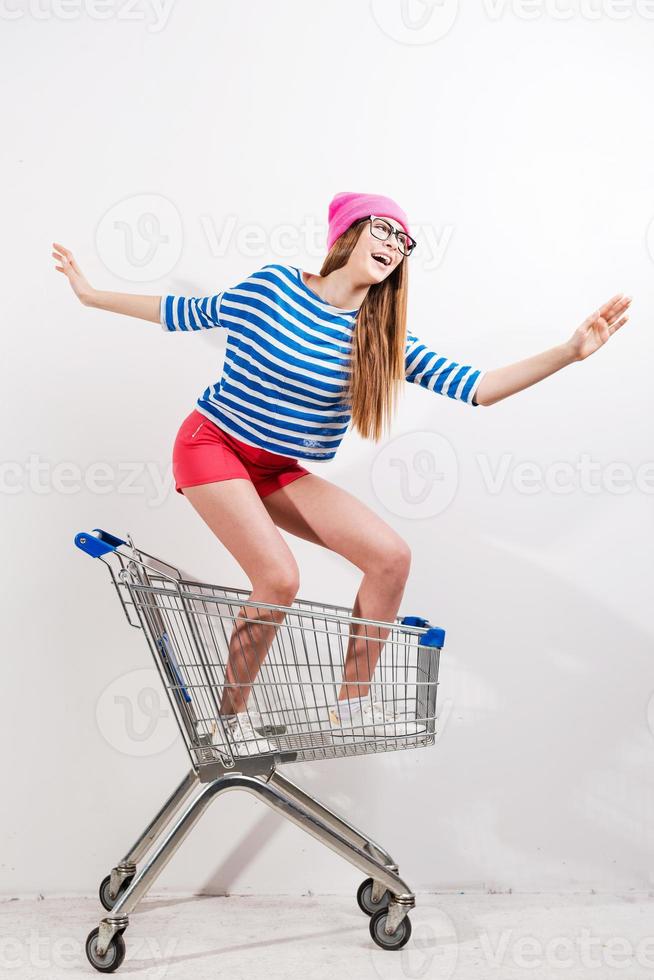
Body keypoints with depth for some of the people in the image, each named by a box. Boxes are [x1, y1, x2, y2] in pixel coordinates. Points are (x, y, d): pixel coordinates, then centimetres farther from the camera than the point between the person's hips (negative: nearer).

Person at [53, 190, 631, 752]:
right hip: (213, 446, -4)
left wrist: (571, 351, -19)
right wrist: (92, 294, 12)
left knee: (392, 556, -10)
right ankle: (231, 715, 1)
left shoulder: (381, 338, -4)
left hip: (280, 471, 5)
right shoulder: (273, 285, -10)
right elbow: (189, 313, 6)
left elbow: (474, 387, -12)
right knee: (280, 578, -23)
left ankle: (353, 702, 6)